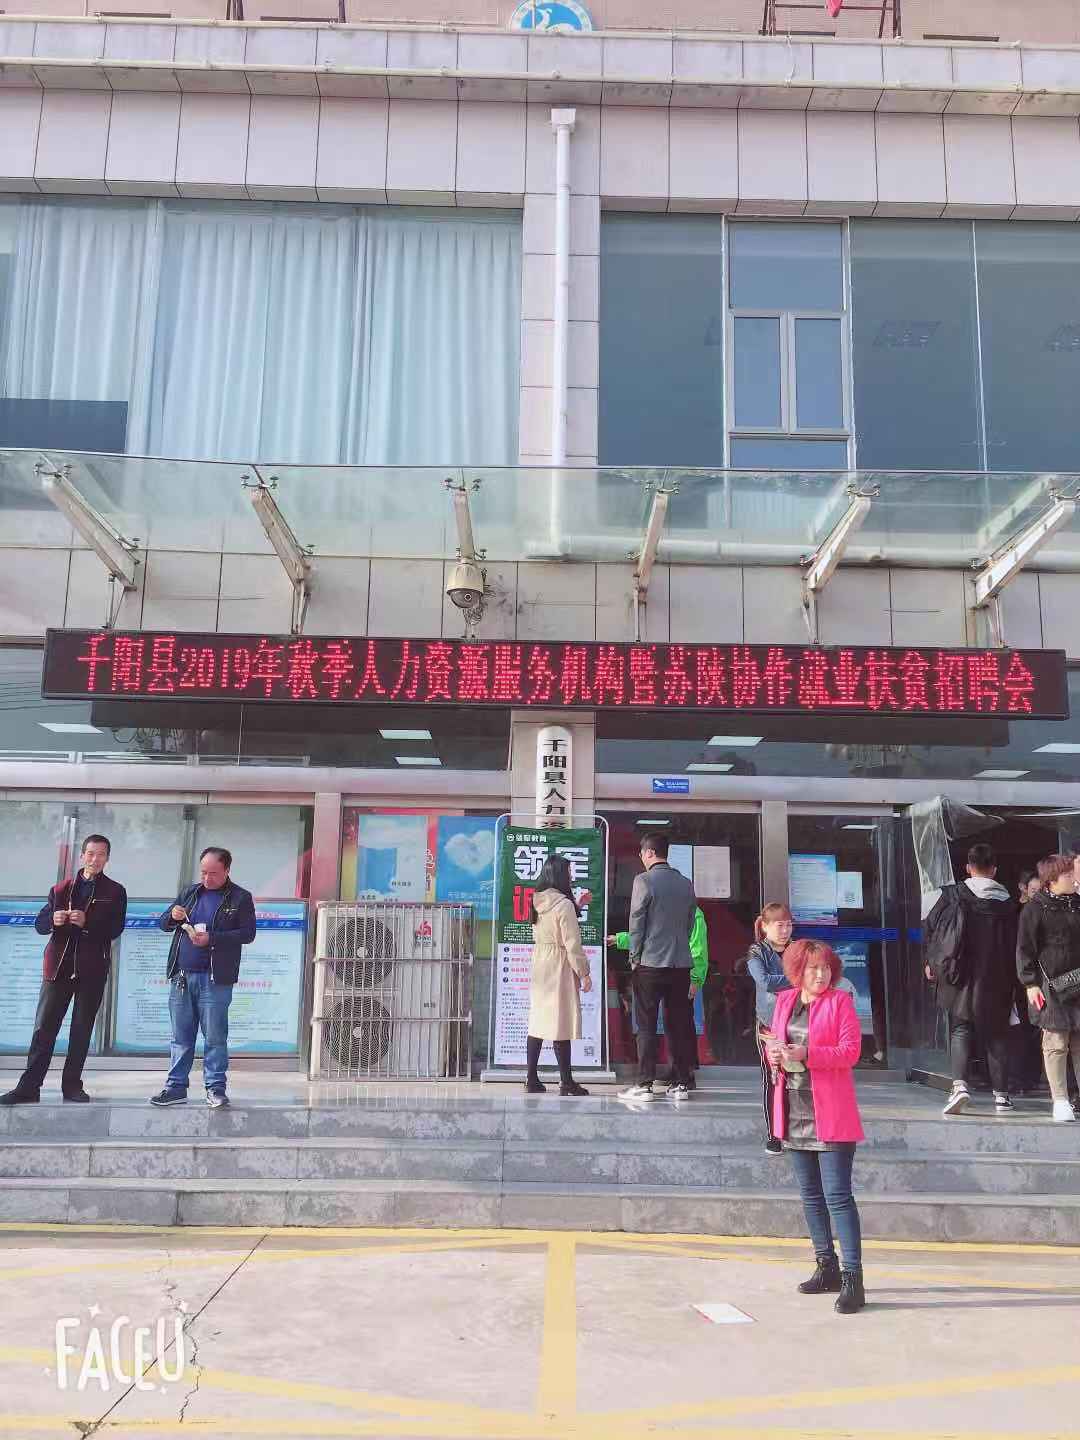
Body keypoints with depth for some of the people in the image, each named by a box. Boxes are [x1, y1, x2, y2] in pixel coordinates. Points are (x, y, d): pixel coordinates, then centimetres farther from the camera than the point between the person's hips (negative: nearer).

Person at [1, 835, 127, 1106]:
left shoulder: (115, 892, 5)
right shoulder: (60, 889, 13)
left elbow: (115, 930, -6)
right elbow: (40, 925, 10)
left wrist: (87, 922, -22)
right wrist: (53, 920, -13)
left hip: (92, 969, -1)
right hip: (58, 966, 2)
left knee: (82, 1029, 4)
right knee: (44, 1027, 0)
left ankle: (72, 1085, 12)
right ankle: (29, 1086, 4)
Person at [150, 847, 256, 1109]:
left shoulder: (240, 898, 0)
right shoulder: (190, 893, 14)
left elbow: (247, 934, -8)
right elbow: (163, 923, 19)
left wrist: (211, 938, -18)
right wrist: (173, 916, -6)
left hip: (215, 979, -4)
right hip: (181, 976, 4)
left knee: (215, 1036, -1)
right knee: (181, 1036, 9)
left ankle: (215, 1088, 7)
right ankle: (176, 1087, 16)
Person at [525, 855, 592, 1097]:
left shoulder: (537, 902, 6)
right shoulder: (563, 904, -17)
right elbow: (572, 944, -17)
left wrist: (577, 904, 26)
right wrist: (584, 973, -8)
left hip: (539, 966, 8)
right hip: (560, 968, -8)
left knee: (537, 1021, 11)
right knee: (561, 1023, -2)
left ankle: (532, 1079, 15)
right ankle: (566, 1082, 4)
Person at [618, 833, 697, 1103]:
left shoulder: (644, 880, -9)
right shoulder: (686, 883, 8)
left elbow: (637, 923, -8)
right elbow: (690, 924, 13)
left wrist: (634, 957, 2)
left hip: (650, 963, -5)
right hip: (681, 963, 5)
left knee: (646, 1026, 1)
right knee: (679, 1025, 10)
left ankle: (644, 1085, 2)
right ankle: (681, 1083, 13)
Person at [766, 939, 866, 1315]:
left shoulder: (840, 1001, -6)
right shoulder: (785, 1000, 9)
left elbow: (850, 1050, -13)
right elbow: (774, 1043, 17)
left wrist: (807, 1054, -23)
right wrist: (775, 1054, -6)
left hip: (830, 1113, -6)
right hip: (793, 1111, 6)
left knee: (837, 1195, -7)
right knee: (811, 1195, 14)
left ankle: (852, 1278, -2)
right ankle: (828, 1268, 26)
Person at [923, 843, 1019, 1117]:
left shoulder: (952, 895, -3)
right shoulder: (1007, 901, 1)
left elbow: (932, 928, -2)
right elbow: (1014, 945, 5)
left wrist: (931, 962, 10)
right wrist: (1012, 981, 13)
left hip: (961, 976, -1)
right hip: (996, 980, 1)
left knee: (960, 1029, 3)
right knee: (996, 1033, 12)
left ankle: (959, 1084, -16)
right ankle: (1001, 1095, 16)